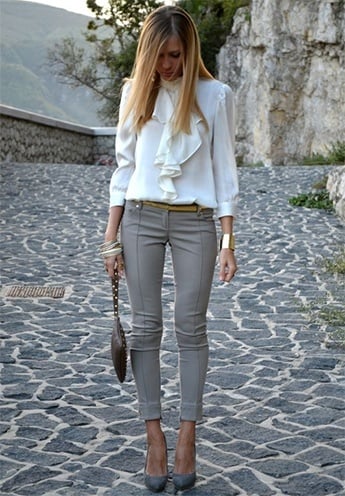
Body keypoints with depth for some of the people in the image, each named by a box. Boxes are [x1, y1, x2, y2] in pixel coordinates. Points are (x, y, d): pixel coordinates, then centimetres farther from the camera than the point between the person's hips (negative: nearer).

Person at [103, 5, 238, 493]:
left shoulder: (215, 95, -2)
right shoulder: (135, 92, 5)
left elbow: (224, 170, 0)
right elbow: (124, 165, 9)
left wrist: (228, 242, -5)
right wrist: (112, 237, 5)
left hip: (195, 223, -2)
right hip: (141, 218, 2)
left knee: (191, 326, 1)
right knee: (146, 326, 2)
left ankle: (187, 438, 10)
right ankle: (155, 438, 10)